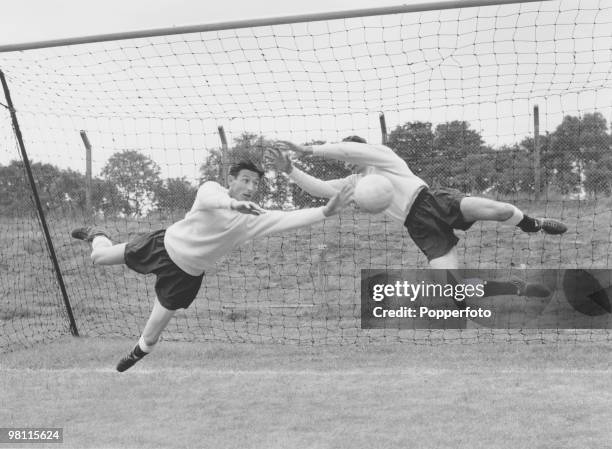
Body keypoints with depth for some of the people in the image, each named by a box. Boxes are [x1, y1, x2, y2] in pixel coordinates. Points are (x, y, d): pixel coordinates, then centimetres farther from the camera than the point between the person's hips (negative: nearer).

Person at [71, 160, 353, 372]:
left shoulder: (254, 219, -16)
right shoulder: (212, 189, -20)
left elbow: (291, 219, -30)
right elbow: (207, 198, -45)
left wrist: (326, 211, -44)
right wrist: (233, 203, -64)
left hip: (185, 275, 1)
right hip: (165, 244, -1)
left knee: (150, 338, 3)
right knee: (98, 258, 8)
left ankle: (137, 354, 41)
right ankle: (97, 235, 47)